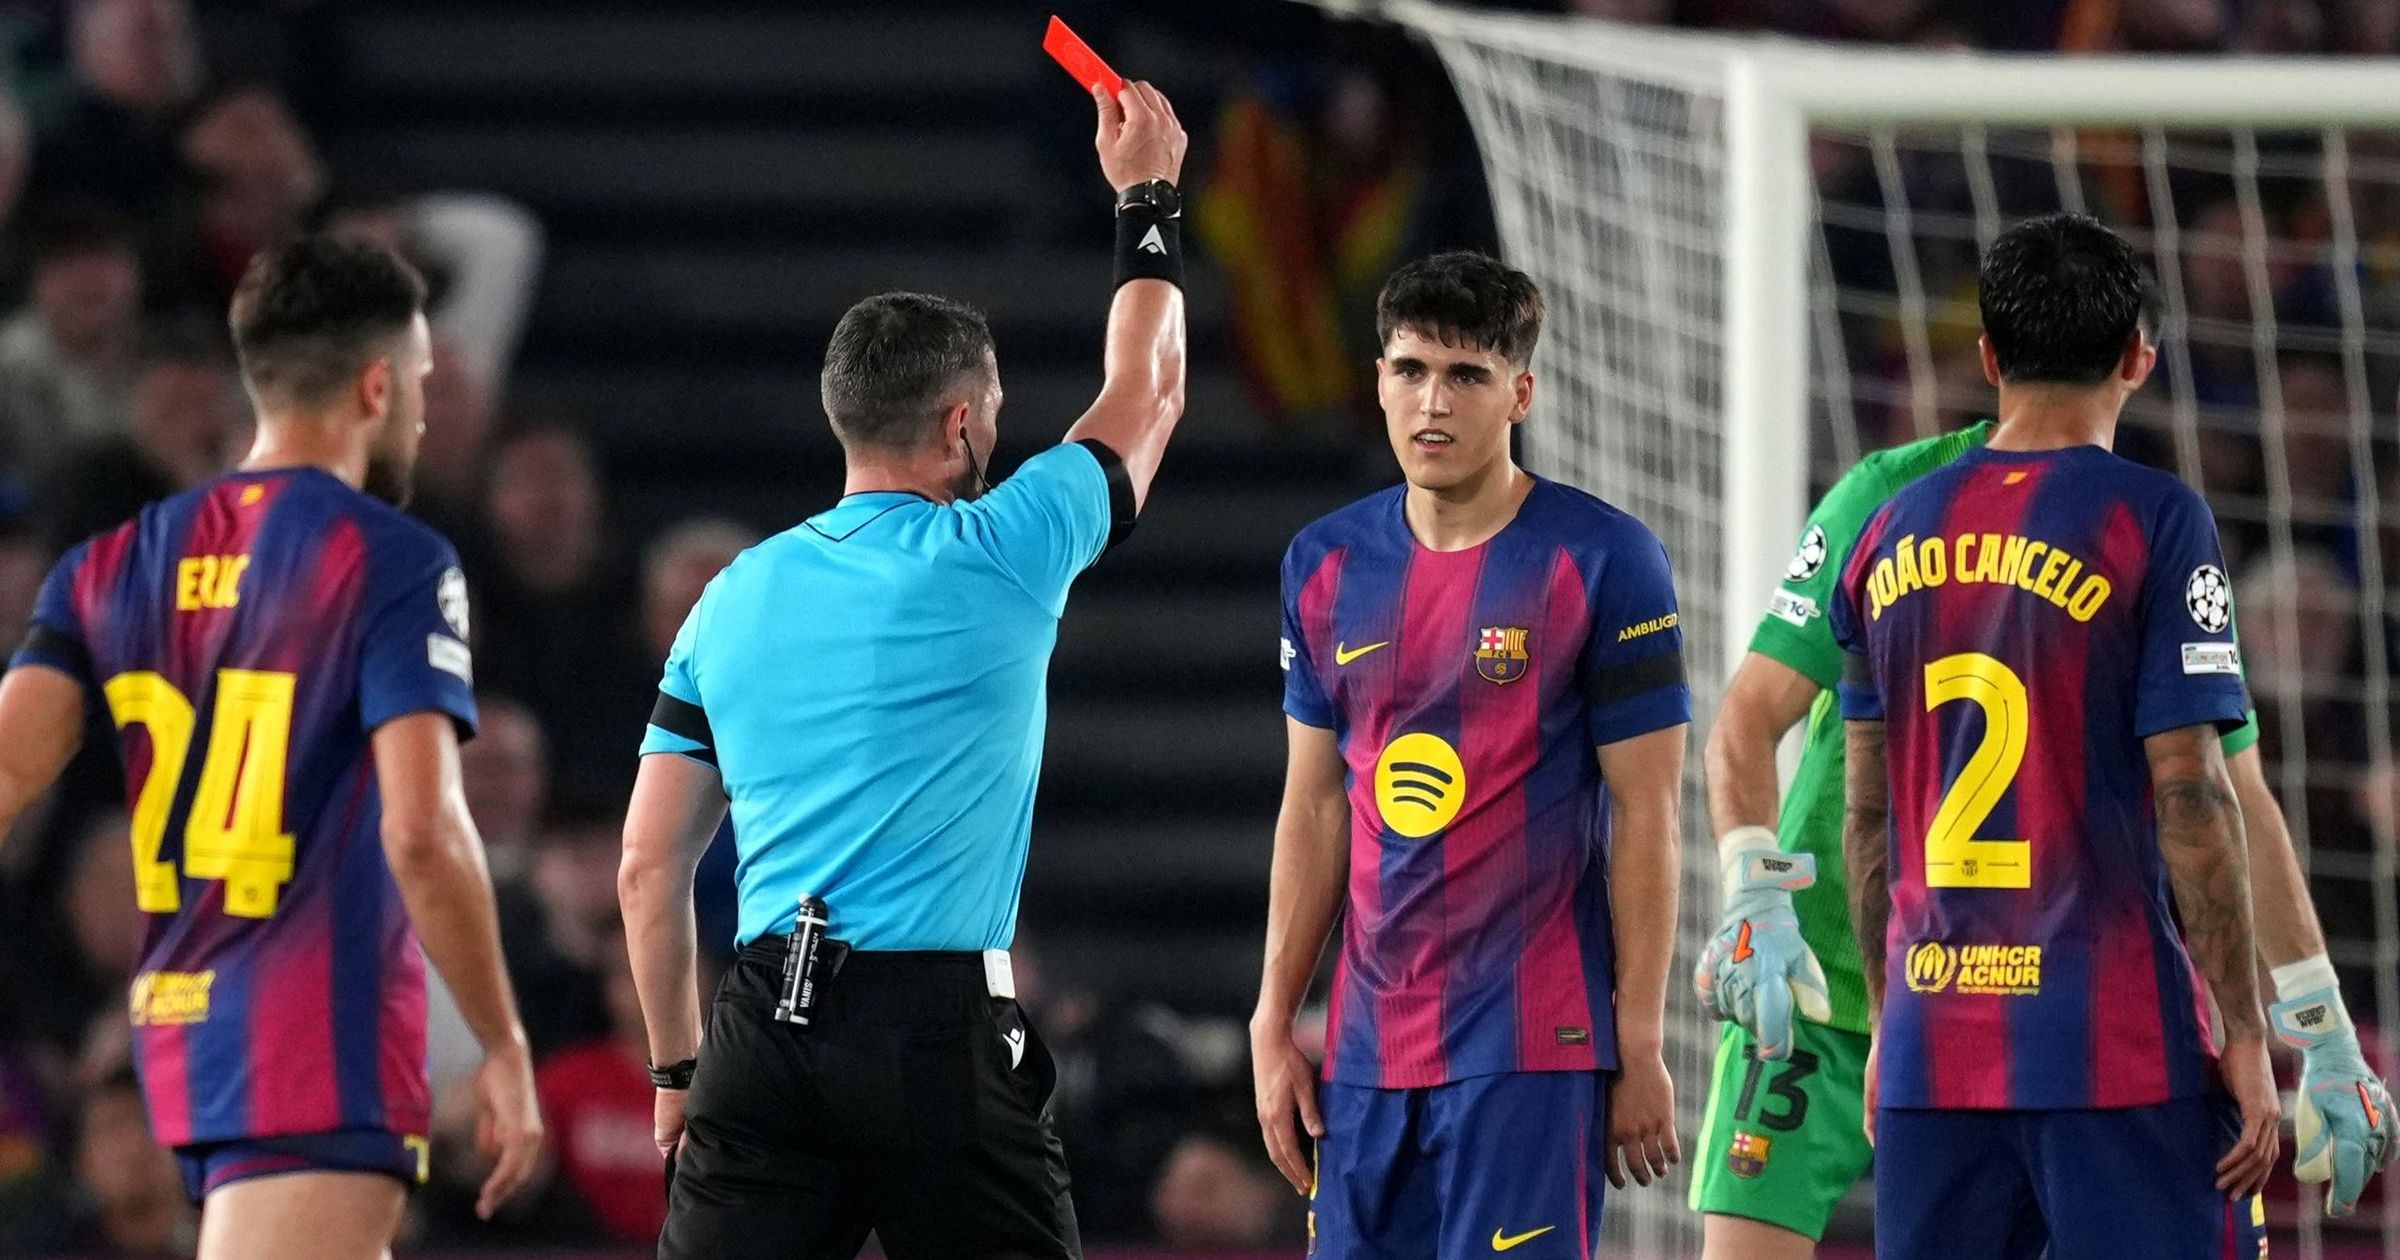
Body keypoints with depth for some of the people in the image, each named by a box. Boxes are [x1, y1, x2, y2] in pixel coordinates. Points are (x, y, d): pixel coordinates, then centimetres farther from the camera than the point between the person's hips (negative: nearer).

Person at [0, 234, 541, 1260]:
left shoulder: (115, 562, 10)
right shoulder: (392, 561, -9)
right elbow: (422, 832, -17)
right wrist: (504, 1048, -8)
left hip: (177, 1023, 8)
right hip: (326, 1039, -8)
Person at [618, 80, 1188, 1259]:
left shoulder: (735, 596, 11)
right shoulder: (998, 560, -1)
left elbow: (647, 869, 12)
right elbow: (1144, 396, 17)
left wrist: (677, 1070, 21)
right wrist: (1147, 198, 30)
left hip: (764, 1029, 4)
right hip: (935, 1030, -4)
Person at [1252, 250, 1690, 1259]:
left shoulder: (1601, 561, -6)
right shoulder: (1326, 565, 10)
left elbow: (1644, 815, -5)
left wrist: (1642, 1048, -8)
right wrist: (1274, 1023, 10)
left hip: (1534, 1046, -5)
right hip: (1367, 1050, 5)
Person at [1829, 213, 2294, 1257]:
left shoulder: (1891, 535, 10)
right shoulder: (2152, 522, -7)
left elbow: (1867, 815, 14)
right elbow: (2190, 797, -10)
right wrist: (2245, 1038, -6)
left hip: (1932, 1050, 5)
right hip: (2123, 1051, -5)